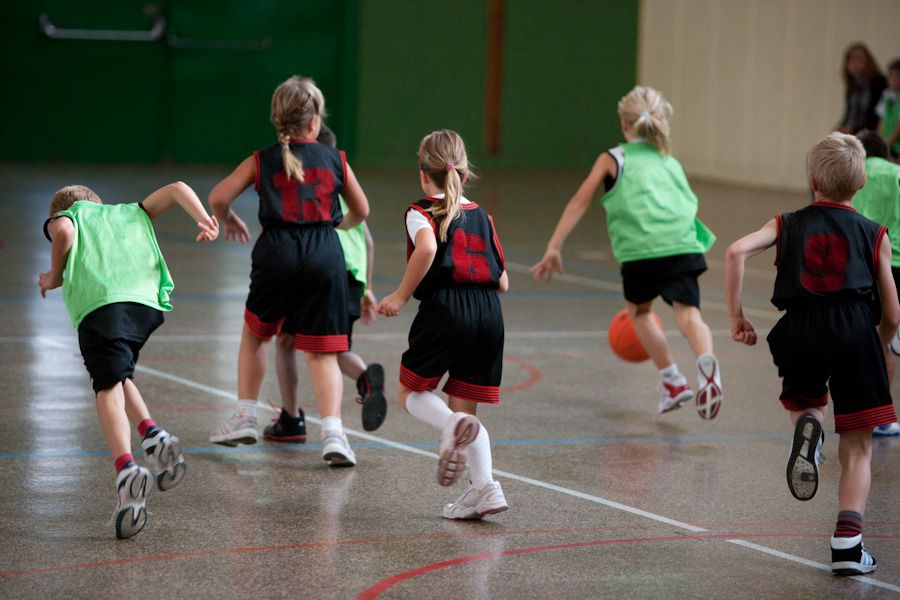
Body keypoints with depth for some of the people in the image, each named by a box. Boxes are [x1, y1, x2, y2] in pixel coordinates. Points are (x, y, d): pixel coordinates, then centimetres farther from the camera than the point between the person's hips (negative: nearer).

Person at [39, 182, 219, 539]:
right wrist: (205, 220, 19)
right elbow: (176, 190, 28)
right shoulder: (132, 213, 38)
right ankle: (152, 435, -1)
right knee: (119, 377, 25)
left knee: (108, 388, -14)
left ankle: (126, 467, -38)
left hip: (99, 304, -4)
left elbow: (63, 231, 3)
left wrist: (54, 277, 15)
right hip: (148, 302, 4)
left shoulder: (66, 218, 26)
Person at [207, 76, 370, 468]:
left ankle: (244, 418, 24)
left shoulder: (262, 161, 8)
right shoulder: (334, 160, 11)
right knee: (321, 352, 2)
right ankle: (332, 431, -14)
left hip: (277, 254, 0)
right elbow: (361, 211, 23)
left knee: (255, 334, 24)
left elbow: (218, 197, 2)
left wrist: (229, 221, 24)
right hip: (325, 256, 0)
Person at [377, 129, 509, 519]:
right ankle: (484, 487, -3)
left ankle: (453, 426, -18)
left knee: (410, 392, 13)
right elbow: (503, 282, 16)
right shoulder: (482, 216, 18)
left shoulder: (422, 213, 3)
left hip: (445, 311, -5)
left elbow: (427, 248, -21)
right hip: (489, 314, 5)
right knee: (465, 406, 13)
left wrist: (402, 295, -11)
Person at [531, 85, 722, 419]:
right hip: (682, 246, 2)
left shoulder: (613, 159, 18)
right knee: (688, 313, -11)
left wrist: (554, 248, 9)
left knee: (639, 311, 24)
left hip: (640, 250, -2)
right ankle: (705, 359, -42)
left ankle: (673, 380, 20)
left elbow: (579, 203, 11)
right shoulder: (672, 164, 29)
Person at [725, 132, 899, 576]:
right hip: (855, 328, -1)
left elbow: (737, 251, -3)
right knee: (857, 449, 8)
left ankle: (806, 426, -5)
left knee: (804, 402, 32)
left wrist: (736, 316, 3)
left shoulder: (788, 224, 16)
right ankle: (847, 543, -6)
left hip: (800, 329, 1)